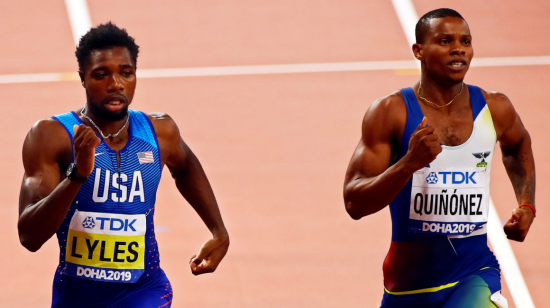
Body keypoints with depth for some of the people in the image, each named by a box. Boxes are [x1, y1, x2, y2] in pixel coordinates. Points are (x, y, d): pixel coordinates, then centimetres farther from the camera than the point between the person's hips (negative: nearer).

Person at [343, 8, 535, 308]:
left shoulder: (495, 109, 0)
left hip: (474, 272, 0)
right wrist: (410, 162, -29)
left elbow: (517, 147, 26)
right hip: (408, 280, 0)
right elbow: (354, 203, -16)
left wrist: (526, 207, 15)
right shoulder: (390, 113, -10)